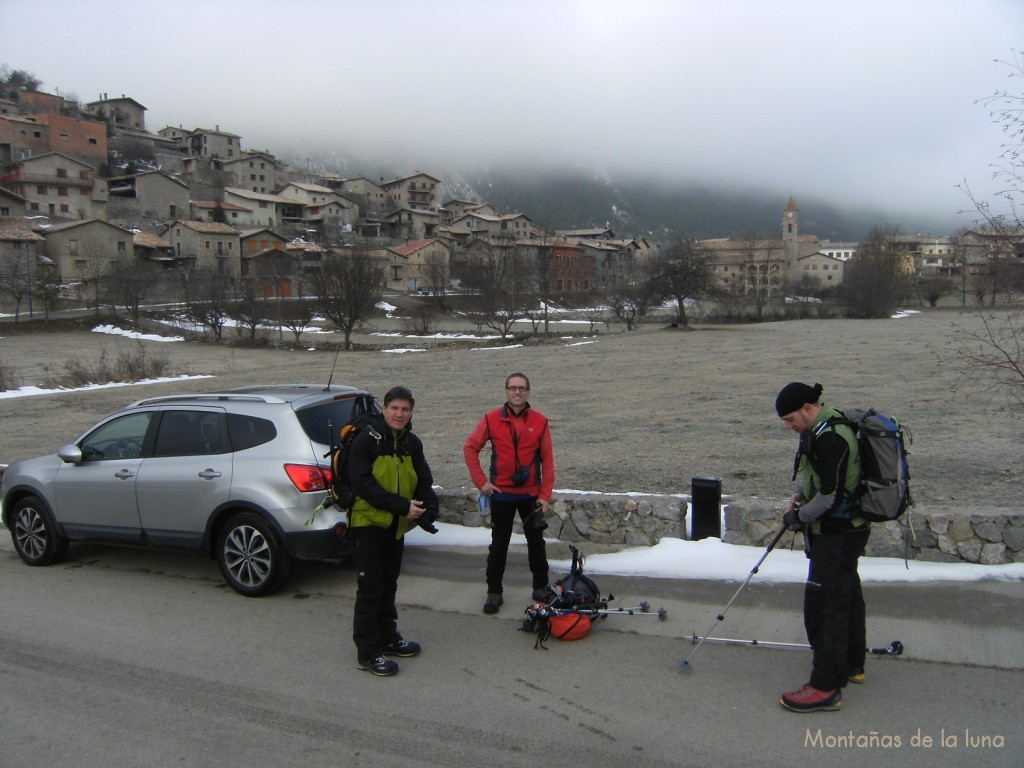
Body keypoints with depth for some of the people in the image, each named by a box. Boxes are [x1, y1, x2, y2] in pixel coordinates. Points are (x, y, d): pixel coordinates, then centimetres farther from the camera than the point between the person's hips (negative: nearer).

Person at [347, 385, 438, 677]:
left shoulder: (412, 443, 5)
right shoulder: (366, 441, -15)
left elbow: (424, 481, 5)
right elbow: (363, 484, -22)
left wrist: (427, 507, -16)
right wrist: (403, 506, -26)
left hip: (396, 526, 7)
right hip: (368, 524, -7)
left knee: (388, 586, 19)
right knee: (370, 589, -2)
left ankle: (388, 638, 33)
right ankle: (367, 652, 6)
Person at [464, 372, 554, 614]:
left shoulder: (540, 421, -5)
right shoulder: (492, 419, -6)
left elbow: (548, 460, -3)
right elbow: (470, 447, 1)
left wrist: (545, 495, -6)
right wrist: (481, 481, -5)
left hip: (532, 494, 1)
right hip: (501, 494, 0)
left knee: (536, 542, 12)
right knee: (498, 545, 8)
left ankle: (540, 587, 27)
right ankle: (494, 592, 18)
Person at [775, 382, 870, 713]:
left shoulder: (829, 438, -25)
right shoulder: (825, 428, 8)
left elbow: (830, 496, -25)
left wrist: (798, 517, -11)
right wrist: (801, 495, 6)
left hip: (837, 535, -11)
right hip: (845, 529, 11)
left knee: (823, 603, -6)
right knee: (847, 595, 22)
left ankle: (826, 687, 0)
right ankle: (852, 664, 39)